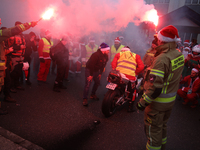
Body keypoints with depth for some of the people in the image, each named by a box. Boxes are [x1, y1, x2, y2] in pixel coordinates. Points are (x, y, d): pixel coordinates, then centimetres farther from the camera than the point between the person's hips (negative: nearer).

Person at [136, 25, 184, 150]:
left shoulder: (161, 59, -28)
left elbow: (155, 87, -29)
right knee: (163, 125, 27)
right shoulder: (180, 55, -2)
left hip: (158, 102, -8)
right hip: (171, 100, 9)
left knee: (153, 128, 10)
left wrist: (142, 102, -21)